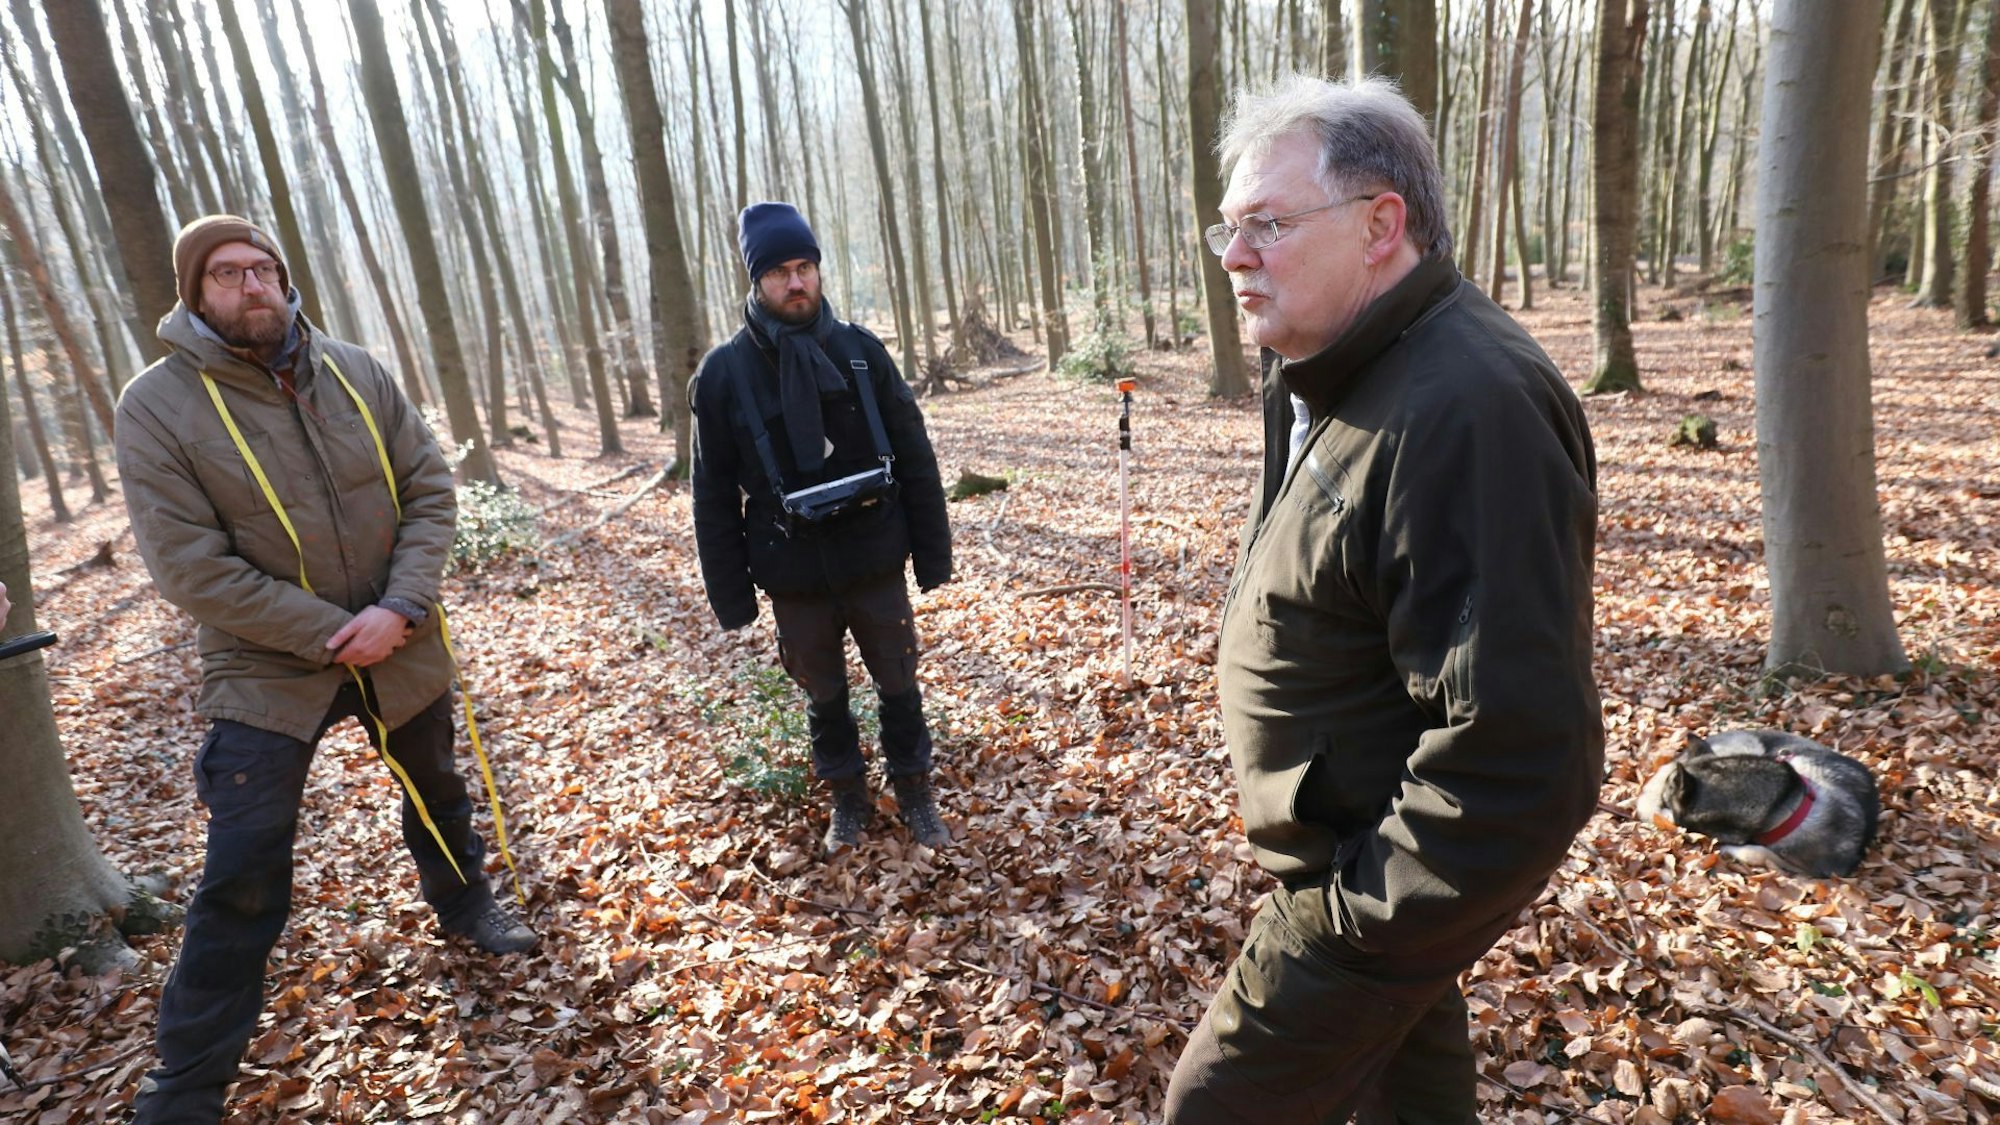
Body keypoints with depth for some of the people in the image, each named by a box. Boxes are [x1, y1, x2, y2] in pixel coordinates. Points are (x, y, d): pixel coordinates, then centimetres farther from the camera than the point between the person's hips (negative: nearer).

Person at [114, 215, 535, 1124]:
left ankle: (463, 902, 52)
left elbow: (430, 492, -4)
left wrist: (400, 611, -18)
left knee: (437, 792, 23)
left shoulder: (355, 374, -4)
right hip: (266, 673, -3)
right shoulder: (157, 407, -13)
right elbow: (192, 569, -17)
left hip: (399, 649, 4)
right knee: (242, 883, 0)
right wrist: (331, 634, -20)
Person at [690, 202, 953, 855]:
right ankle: (847, 799, 37)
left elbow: (914, 458, -1)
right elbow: (715, 496, -2)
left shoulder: (861, 350, -4)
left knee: (899, 687, 13)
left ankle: (914, 793, 34)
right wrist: (731, 595, -2)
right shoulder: (724, 372, -7)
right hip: (793, 578, 0)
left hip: (875, 563, 1)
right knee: (824, 697, 16)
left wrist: (932, 553, -1)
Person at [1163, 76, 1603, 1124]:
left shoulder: (1464, 411, -30)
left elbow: (1512, 750, -32)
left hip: (1383, 884, -9)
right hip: (1353, 848, 9)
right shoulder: (1331, 383, 4)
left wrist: (1368, 916, -22)